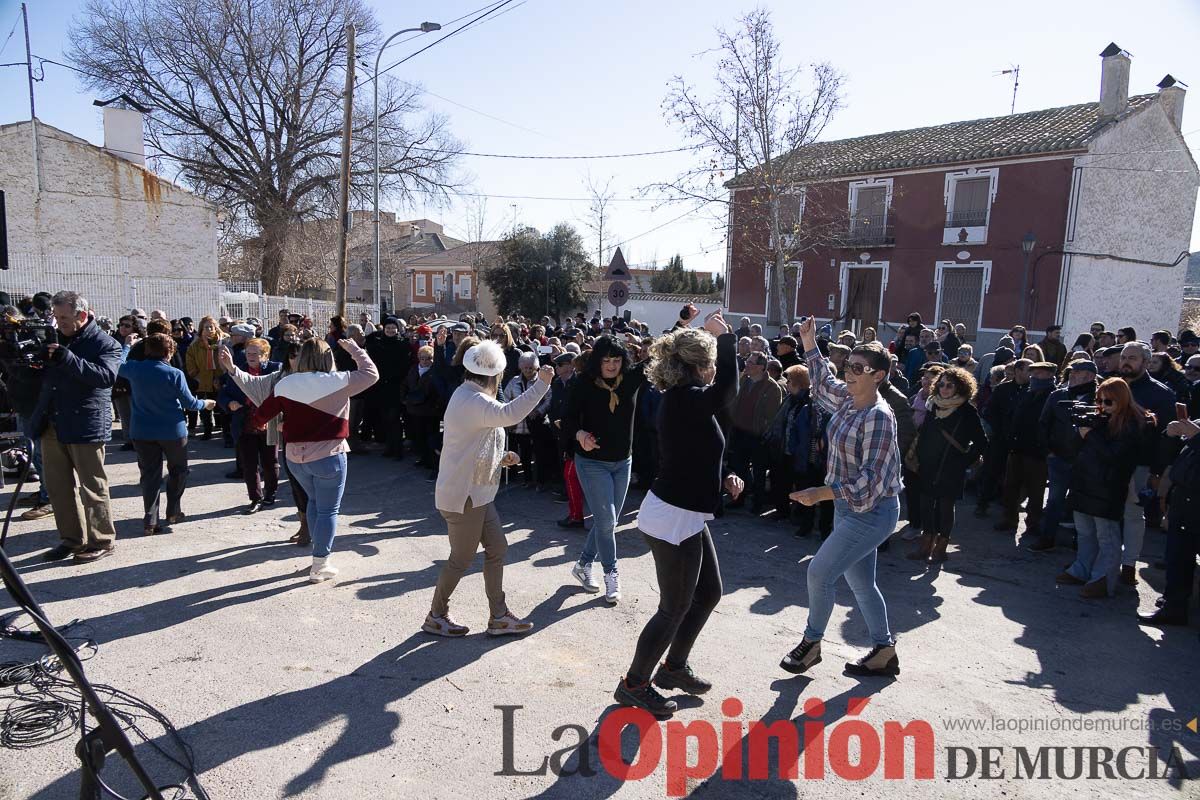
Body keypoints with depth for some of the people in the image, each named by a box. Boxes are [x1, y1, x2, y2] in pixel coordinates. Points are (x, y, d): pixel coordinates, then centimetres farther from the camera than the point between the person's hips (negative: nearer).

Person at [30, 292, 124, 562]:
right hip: (52, 425, 7)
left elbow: (107, 376, -23)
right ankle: (71, 538, 25)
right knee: (57, 485, 13)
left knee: (92, 487, 0)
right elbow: (44, 375, 21)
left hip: (86, 426, -7)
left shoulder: (105, 344, -7)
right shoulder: (57, 339, 14)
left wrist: (68, 359, -30)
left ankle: (102, 541, 11)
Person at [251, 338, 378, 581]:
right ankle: (319, 566, 12)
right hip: (328, 455, -4)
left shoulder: (285, 384, -1)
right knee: (328, 511, 7)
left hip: (295, 456, 4)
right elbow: (371, 373, 1)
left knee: (314, 501, 26)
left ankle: (319, 551, 31)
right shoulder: (338, 381, -10)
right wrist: (355, 349, 12)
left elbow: (260, 417, 4)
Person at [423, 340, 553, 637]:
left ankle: (499, 617, 21)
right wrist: (542, 383, -37)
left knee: (497, 548, 12)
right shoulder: (472, 401, -23)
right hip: (462, 495, -10)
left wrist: (499, 458, 10)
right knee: (461, 559, 5)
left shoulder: (468, 396, 12)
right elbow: (510, 413, -42)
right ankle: (435, 617, 24)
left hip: (476, 492, 10)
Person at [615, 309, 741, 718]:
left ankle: (673, 667, 37)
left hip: (688, 515, 10)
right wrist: (725, 336, -21)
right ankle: (634, 684, 20)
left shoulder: (686, 401, 9)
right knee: (675, 607, 3)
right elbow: (727, 388, -34)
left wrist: (724, 478, 3)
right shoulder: (684, 398, -21)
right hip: (672, 518, -10)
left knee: (709, 592, 21)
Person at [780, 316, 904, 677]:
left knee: (819, 572, -4)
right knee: (861, 583, 16)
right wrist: (809, 344, 17)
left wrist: (820, 493, -32)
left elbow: (870, 480, -27)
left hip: (871, 512, -9)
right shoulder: (847, 400, 2)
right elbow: (823, 383, 25)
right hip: (850, 508, 9)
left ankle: (811, 643, 16)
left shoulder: (879, 417, -23)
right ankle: (884, 651, 30)